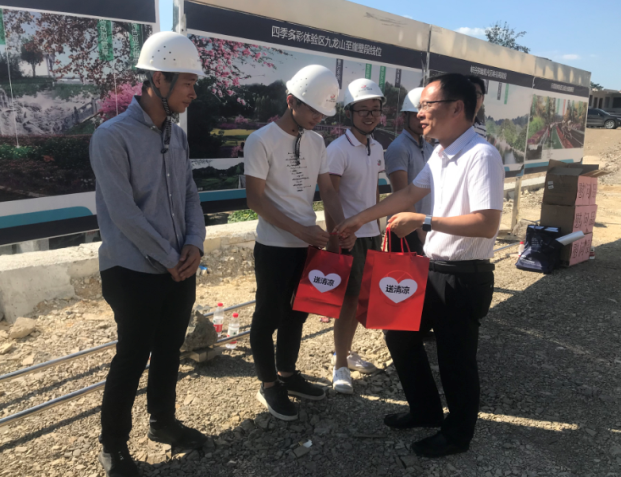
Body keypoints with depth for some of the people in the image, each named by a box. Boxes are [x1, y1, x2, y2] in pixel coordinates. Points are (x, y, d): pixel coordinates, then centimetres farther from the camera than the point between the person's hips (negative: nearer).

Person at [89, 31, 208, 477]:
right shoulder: (113, 136, -15)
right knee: (133, 357, 6)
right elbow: (123, 213, -19)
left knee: (169, 350, 18)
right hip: (134, 272, -6)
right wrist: (170, 260, -14)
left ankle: (163, 421, 40)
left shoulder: (177, 134, 8)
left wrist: (194, 243, -5)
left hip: (180, 268, 7)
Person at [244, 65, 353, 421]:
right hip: (275, 247, -6)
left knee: (298, 312, 18)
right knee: (269, 315, 8)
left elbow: (327, 189, 8)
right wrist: (300, 230, -21)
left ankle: (287, 374, 37)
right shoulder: (261, 141, -13)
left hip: (309, 244, 7)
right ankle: (269, 385, 26)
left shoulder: (316, 141, 6)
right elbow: (256, 198, -15)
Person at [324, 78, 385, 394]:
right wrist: (333, 241, -16)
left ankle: (345, 352, 30)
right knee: (349, 300, 0)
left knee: (360, 297, 13)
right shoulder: (339, 149, -13)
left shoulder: (377, 149, 9)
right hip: (349, 235, -7)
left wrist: (378, 227, 15)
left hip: (371, 234, 7)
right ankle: (340, 365, 15)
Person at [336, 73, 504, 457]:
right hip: (433, 268, 9)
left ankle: (457, 434, 35)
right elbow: (409, 194, 15)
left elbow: (488, 224, -28)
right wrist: (361, 218, 17)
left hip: (465, 277, -9)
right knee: (400, 333, 18)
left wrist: (424, 222, -25)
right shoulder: (441, 155, 7)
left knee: (456, 359, 8)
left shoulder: (480, 156, -21)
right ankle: (426, 410, 39)